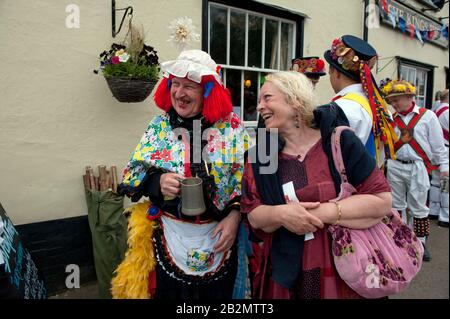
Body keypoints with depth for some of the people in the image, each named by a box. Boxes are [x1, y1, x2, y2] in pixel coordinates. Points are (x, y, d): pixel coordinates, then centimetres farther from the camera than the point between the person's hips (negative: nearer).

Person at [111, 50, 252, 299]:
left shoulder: (231, 126, -5)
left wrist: (235, 216, -12)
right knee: (169, 291, 16)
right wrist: (158, 181, -17)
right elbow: (131, 174, 2)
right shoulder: (159, 126, -1)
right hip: (170, 237, 1)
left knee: (218, 292, 18)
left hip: (219, 236, 0)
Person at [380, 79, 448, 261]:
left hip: (417, 167, -3)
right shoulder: (391, 118, 6)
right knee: (397, 205, 13)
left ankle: (420, 242, 21)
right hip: (395, 167, 3)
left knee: (418, 206, 6)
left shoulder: (427, 116, -3)